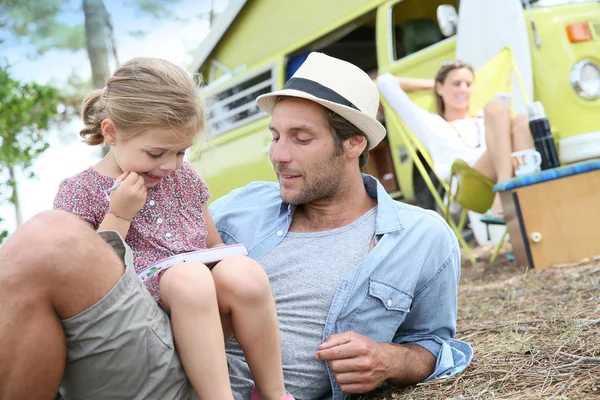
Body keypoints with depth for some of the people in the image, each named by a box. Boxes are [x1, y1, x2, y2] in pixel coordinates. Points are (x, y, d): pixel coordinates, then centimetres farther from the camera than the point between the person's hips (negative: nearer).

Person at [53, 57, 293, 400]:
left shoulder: (185, 179, 17)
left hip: (204, 320, 5)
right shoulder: (81, 192, 2)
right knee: (188, 276, -36)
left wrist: (232, 275, 4)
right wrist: (119, 215, -11)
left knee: (242, 271, -29)